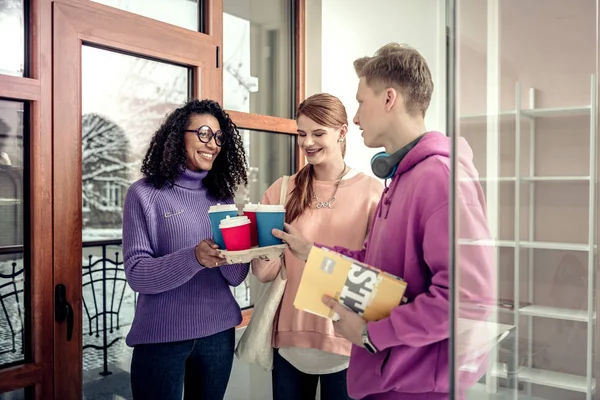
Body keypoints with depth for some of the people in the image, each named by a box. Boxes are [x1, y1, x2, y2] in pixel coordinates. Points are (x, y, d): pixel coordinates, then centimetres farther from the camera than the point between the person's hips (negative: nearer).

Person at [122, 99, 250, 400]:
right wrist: (193, 258, -30)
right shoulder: (145, 194, -7)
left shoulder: (222, 197, 5)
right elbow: (137, 274, -14)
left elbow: (236, 277, 2)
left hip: (219, 332, 4)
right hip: (162, 337, -4)